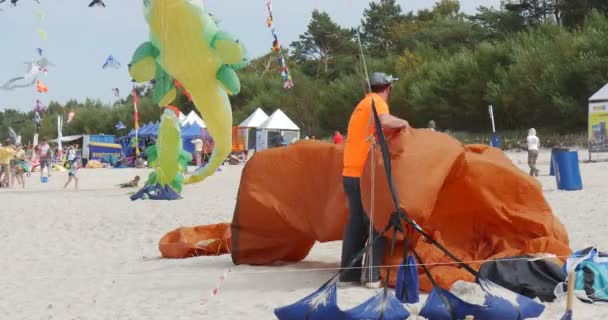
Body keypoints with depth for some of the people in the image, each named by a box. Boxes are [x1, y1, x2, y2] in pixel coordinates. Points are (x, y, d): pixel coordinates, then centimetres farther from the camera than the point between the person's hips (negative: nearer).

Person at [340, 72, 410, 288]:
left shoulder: (362, 105, 22)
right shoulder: (376, 102, -7)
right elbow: (384, 121, -28)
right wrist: (403, 123, -10)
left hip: (350, 173, 9)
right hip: (366, 174, -9)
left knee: (356, 224, 12)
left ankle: (348, 274, 13)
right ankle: (374, 276, -6)